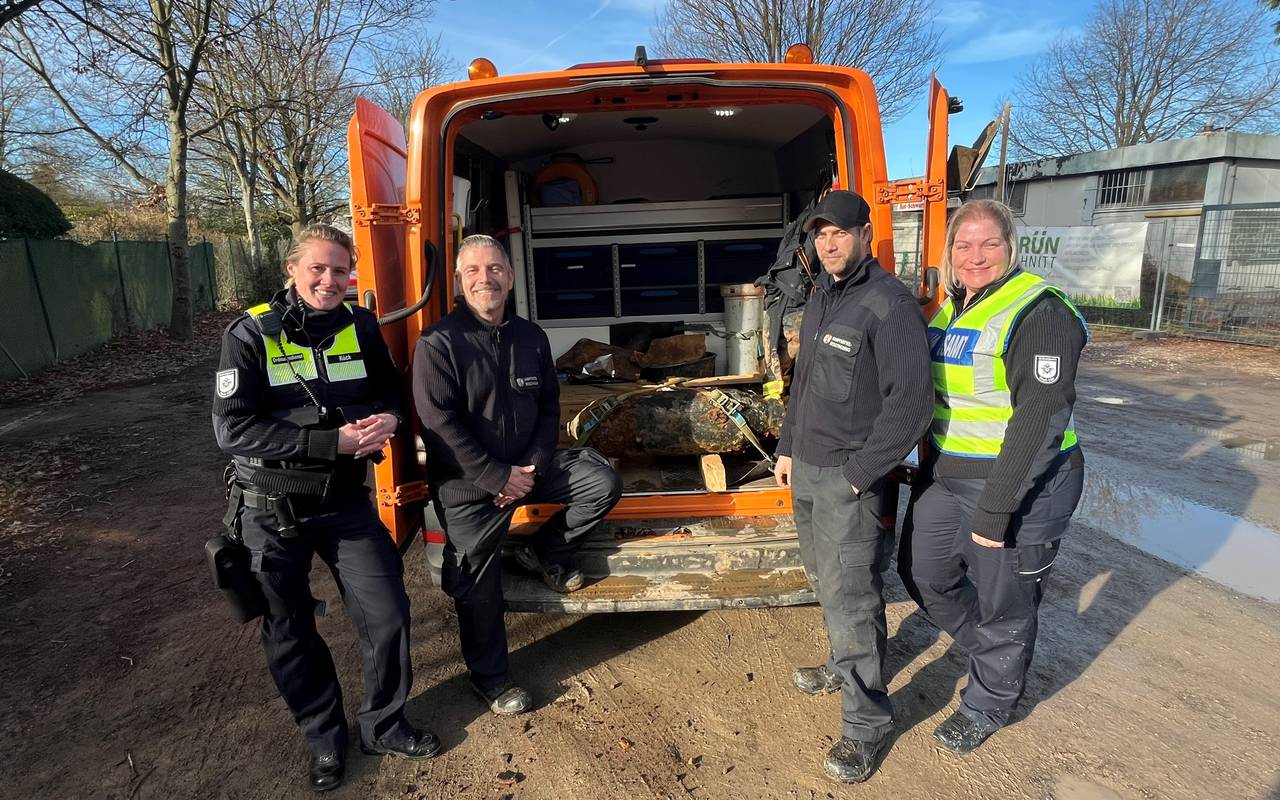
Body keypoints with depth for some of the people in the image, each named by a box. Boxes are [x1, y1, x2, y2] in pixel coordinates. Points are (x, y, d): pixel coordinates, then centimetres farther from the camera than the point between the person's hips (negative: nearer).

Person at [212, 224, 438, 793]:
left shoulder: (360, 327, 0)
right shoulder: (251, 334, -11)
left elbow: (390, 390, 11)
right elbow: (233, 429, -18)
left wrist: (388, 418, -14)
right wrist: (333, 441, -25)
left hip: (347, 500, 2)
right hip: (272, 508, -2)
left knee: (388, 616, 4)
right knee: (290, 633, 13)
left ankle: (383, 725, 30)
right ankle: (325, 739, 37)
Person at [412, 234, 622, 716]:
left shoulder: (531, 337, 2)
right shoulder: (438, 344, -15)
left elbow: (549, 408, 6)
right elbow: (441, 427, -20)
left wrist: (532, 467, -9)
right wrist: (499, 478, -20)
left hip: (527, 467, 5)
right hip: (469, 486, -4)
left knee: (603, 483, -8)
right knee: (479, 589, 3)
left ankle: (544, 554, 14)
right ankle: (489, 677, 28)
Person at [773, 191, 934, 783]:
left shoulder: (889, 304, -16)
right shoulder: (819, 300, 12)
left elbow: (909, 404, -20)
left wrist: (859, 475, -18)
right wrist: (788, 448, 18)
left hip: (849, 479, -8)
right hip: (807, 469, 8)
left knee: (850, 599, -1)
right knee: (826, 582, 21)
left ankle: (867, 724, 16)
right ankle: (844, 667, 43)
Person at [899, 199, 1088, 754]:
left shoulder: (1038, 312, -18)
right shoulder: (951, 309, 8)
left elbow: (1040, 420, -23)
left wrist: (995, 509, -24)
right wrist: (929, 468, 17)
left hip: (1020, 485, -8)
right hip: (945, 476, 8)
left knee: (1002, 605, 10)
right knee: (922, 573, 19)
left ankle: (989, 705, 35)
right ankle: (990, 649, 46)